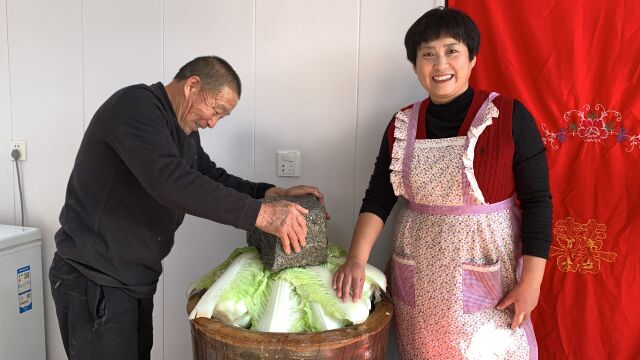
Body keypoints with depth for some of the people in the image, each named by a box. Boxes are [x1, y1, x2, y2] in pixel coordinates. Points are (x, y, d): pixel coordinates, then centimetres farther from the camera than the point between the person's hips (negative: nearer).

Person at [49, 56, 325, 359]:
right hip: (93, 282, -9)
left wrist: (271, 193, -7)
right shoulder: (135, 105, -20)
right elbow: (169, 180, -35)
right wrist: (259, 213, -37)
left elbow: (212, 178, 10)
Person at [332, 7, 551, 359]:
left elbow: (536, 201, -7)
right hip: (418, 280, 3)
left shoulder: (510, 117, -8)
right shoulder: (402, 124, 3)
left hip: (488, 275, -3)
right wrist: (357, 259, -11)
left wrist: (530, 282, -10)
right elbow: (378, 198, 1)